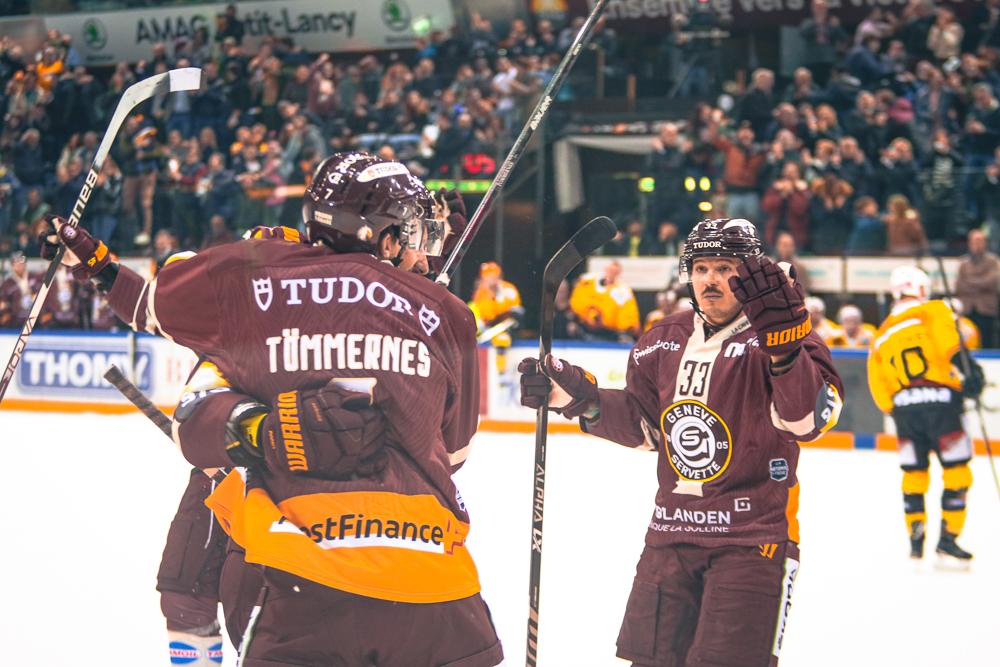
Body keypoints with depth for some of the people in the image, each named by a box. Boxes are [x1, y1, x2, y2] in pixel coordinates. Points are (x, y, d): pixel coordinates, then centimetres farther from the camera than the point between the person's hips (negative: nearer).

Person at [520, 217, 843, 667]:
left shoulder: (774, 337, -11)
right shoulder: (664, 340, 9)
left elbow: (808, 419, -26)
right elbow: (641, 424, 17)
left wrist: (783, 342, -40)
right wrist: (579, 398, 3)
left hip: (753, 538, -6)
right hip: (672, 533, 6)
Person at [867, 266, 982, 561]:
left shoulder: (882, 334, 20)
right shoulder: (933, 310, 4)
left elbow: (878, 385, 16)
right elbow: (946, 339, -17)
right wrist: (965, 365, -18)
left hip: (904, 407, 5)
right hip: (940, 402, -5)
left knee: (914, 474, 14)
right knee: (956, 470, 3)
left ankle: (916, 539, 11)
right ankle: (948, 536, 0)